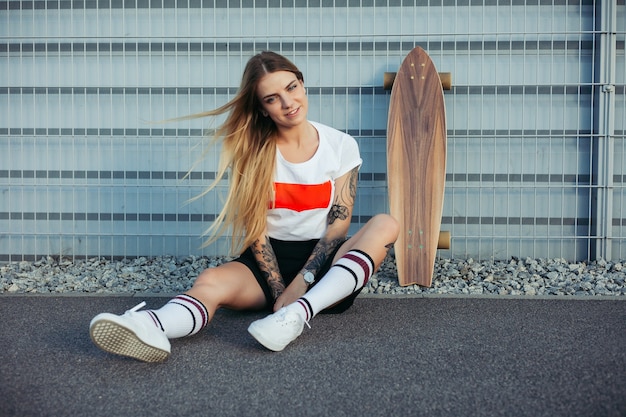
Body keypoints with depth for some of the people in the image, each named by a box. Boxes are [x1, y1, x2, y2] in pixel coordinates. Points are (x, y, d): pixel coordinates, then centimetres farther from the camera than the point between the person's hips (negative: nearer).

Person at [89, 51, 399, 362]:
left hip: (322, 263, 0)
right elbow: (254, 228, -5)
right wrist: (280, 292, -15)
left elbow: (337, 227, -6)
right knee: (210, 283, -30)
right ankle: (150, 327, -63)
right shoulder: (252, 150, 1)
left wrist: (301, 283, -18)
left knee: (386, 224, -28)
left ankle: (299, 313, -44)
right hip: (270, 259, 0)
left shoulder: (341, 146, 0)